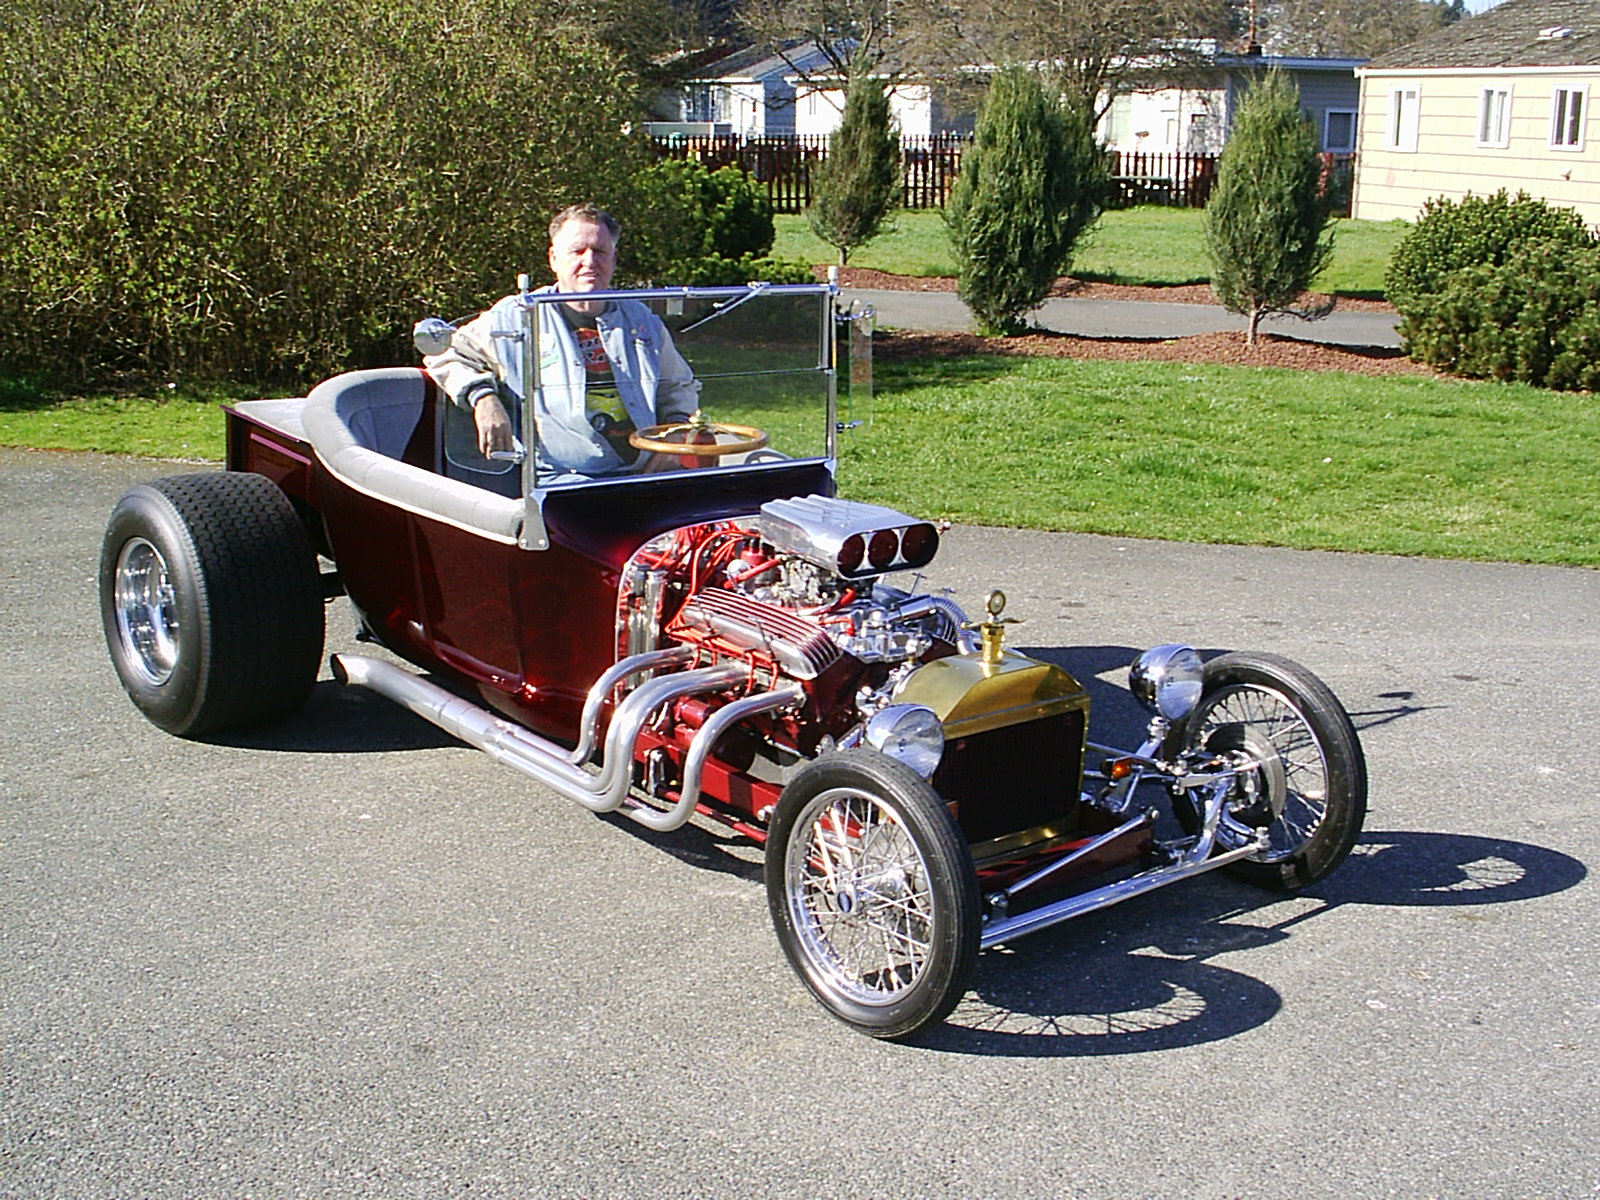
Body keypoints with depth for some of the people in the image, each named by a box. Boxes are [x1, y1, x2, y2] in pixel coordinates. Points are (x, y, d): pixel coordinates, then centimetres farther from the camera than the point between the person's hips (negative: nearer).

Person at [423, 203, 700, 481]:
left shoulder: (641, 320, 20)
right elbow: (446, 356, 17)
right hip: (560, 478, -3)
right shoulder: (513, 318, 9)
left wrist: (678, 427, 12)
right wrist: (482, 397, -2)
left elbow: (679, 388, 34)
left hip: (643, 475, 4)